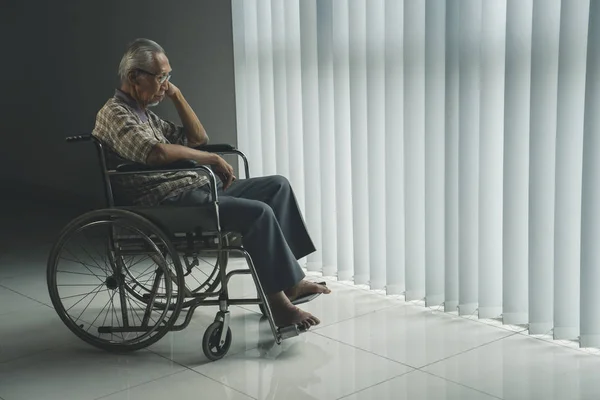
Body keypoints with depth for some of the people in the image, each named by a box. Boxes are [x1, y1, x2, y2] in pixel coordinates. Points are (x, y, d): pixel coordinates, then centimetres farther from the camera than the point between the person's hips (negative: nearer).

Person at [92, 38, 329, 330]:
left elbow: (198, 138, 23)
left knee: (277, 186, 5)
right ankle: (277, 303, -15)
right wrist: (208, 158, -19)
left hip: (196, 188, 11)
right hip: (170, 202, -10)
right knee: (257, 212, -26)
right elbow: (157, 152, -30)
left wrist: (176, 95, 13)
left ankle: (289, 280, 4)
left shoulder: (144, 113, 22)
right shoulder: (114, 114, -10)